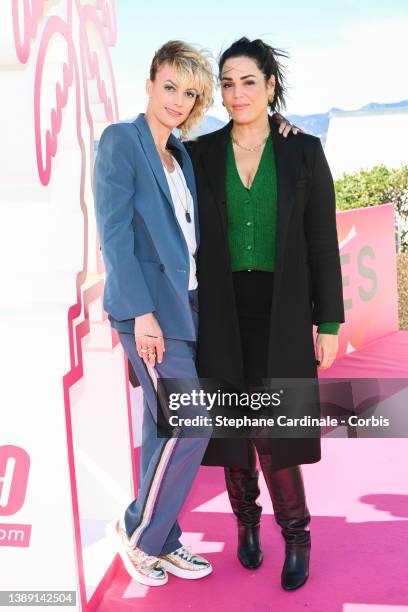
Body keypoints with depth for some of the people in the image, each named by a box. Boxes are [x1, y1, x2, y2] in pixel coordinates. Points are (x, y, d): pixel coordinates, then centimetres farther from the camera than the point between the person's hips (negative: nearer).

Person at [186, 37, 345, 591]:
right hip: (221, 313, 2)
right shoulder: (201, 153, 3)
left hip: (281, 313, -2)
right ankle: (247, 519, 32)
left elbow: (322, 241, -1)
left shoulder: (304, 152, 0)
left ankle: (296, 536, 17)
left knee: (274, 430, -5)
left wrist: (330, 322, -4)